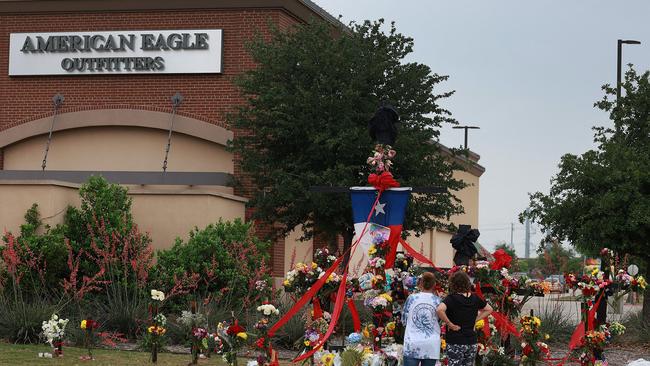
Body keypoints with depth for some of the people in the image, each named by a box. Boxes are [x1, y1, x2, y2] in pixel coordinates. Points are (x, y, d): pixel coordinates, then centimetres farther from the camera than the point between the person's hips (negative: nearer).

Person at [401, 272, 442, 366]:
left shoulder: (411, 298, -1)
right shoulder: (438, 301, -1)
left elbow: (404, 320, 10)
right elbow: (441, 323, 9)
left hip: (412, 345, 0)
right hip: (431, 347, 1)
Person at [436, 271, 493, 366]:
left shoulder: (452, 298, -12)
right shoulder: (475, 298, 5)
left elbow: (440, 310, -29)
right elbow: (489, 309, 21)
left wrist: (450, 324, -17)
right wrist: (475, 319, 12)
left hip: (455, 343, -5)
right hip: (472, 342, 5)